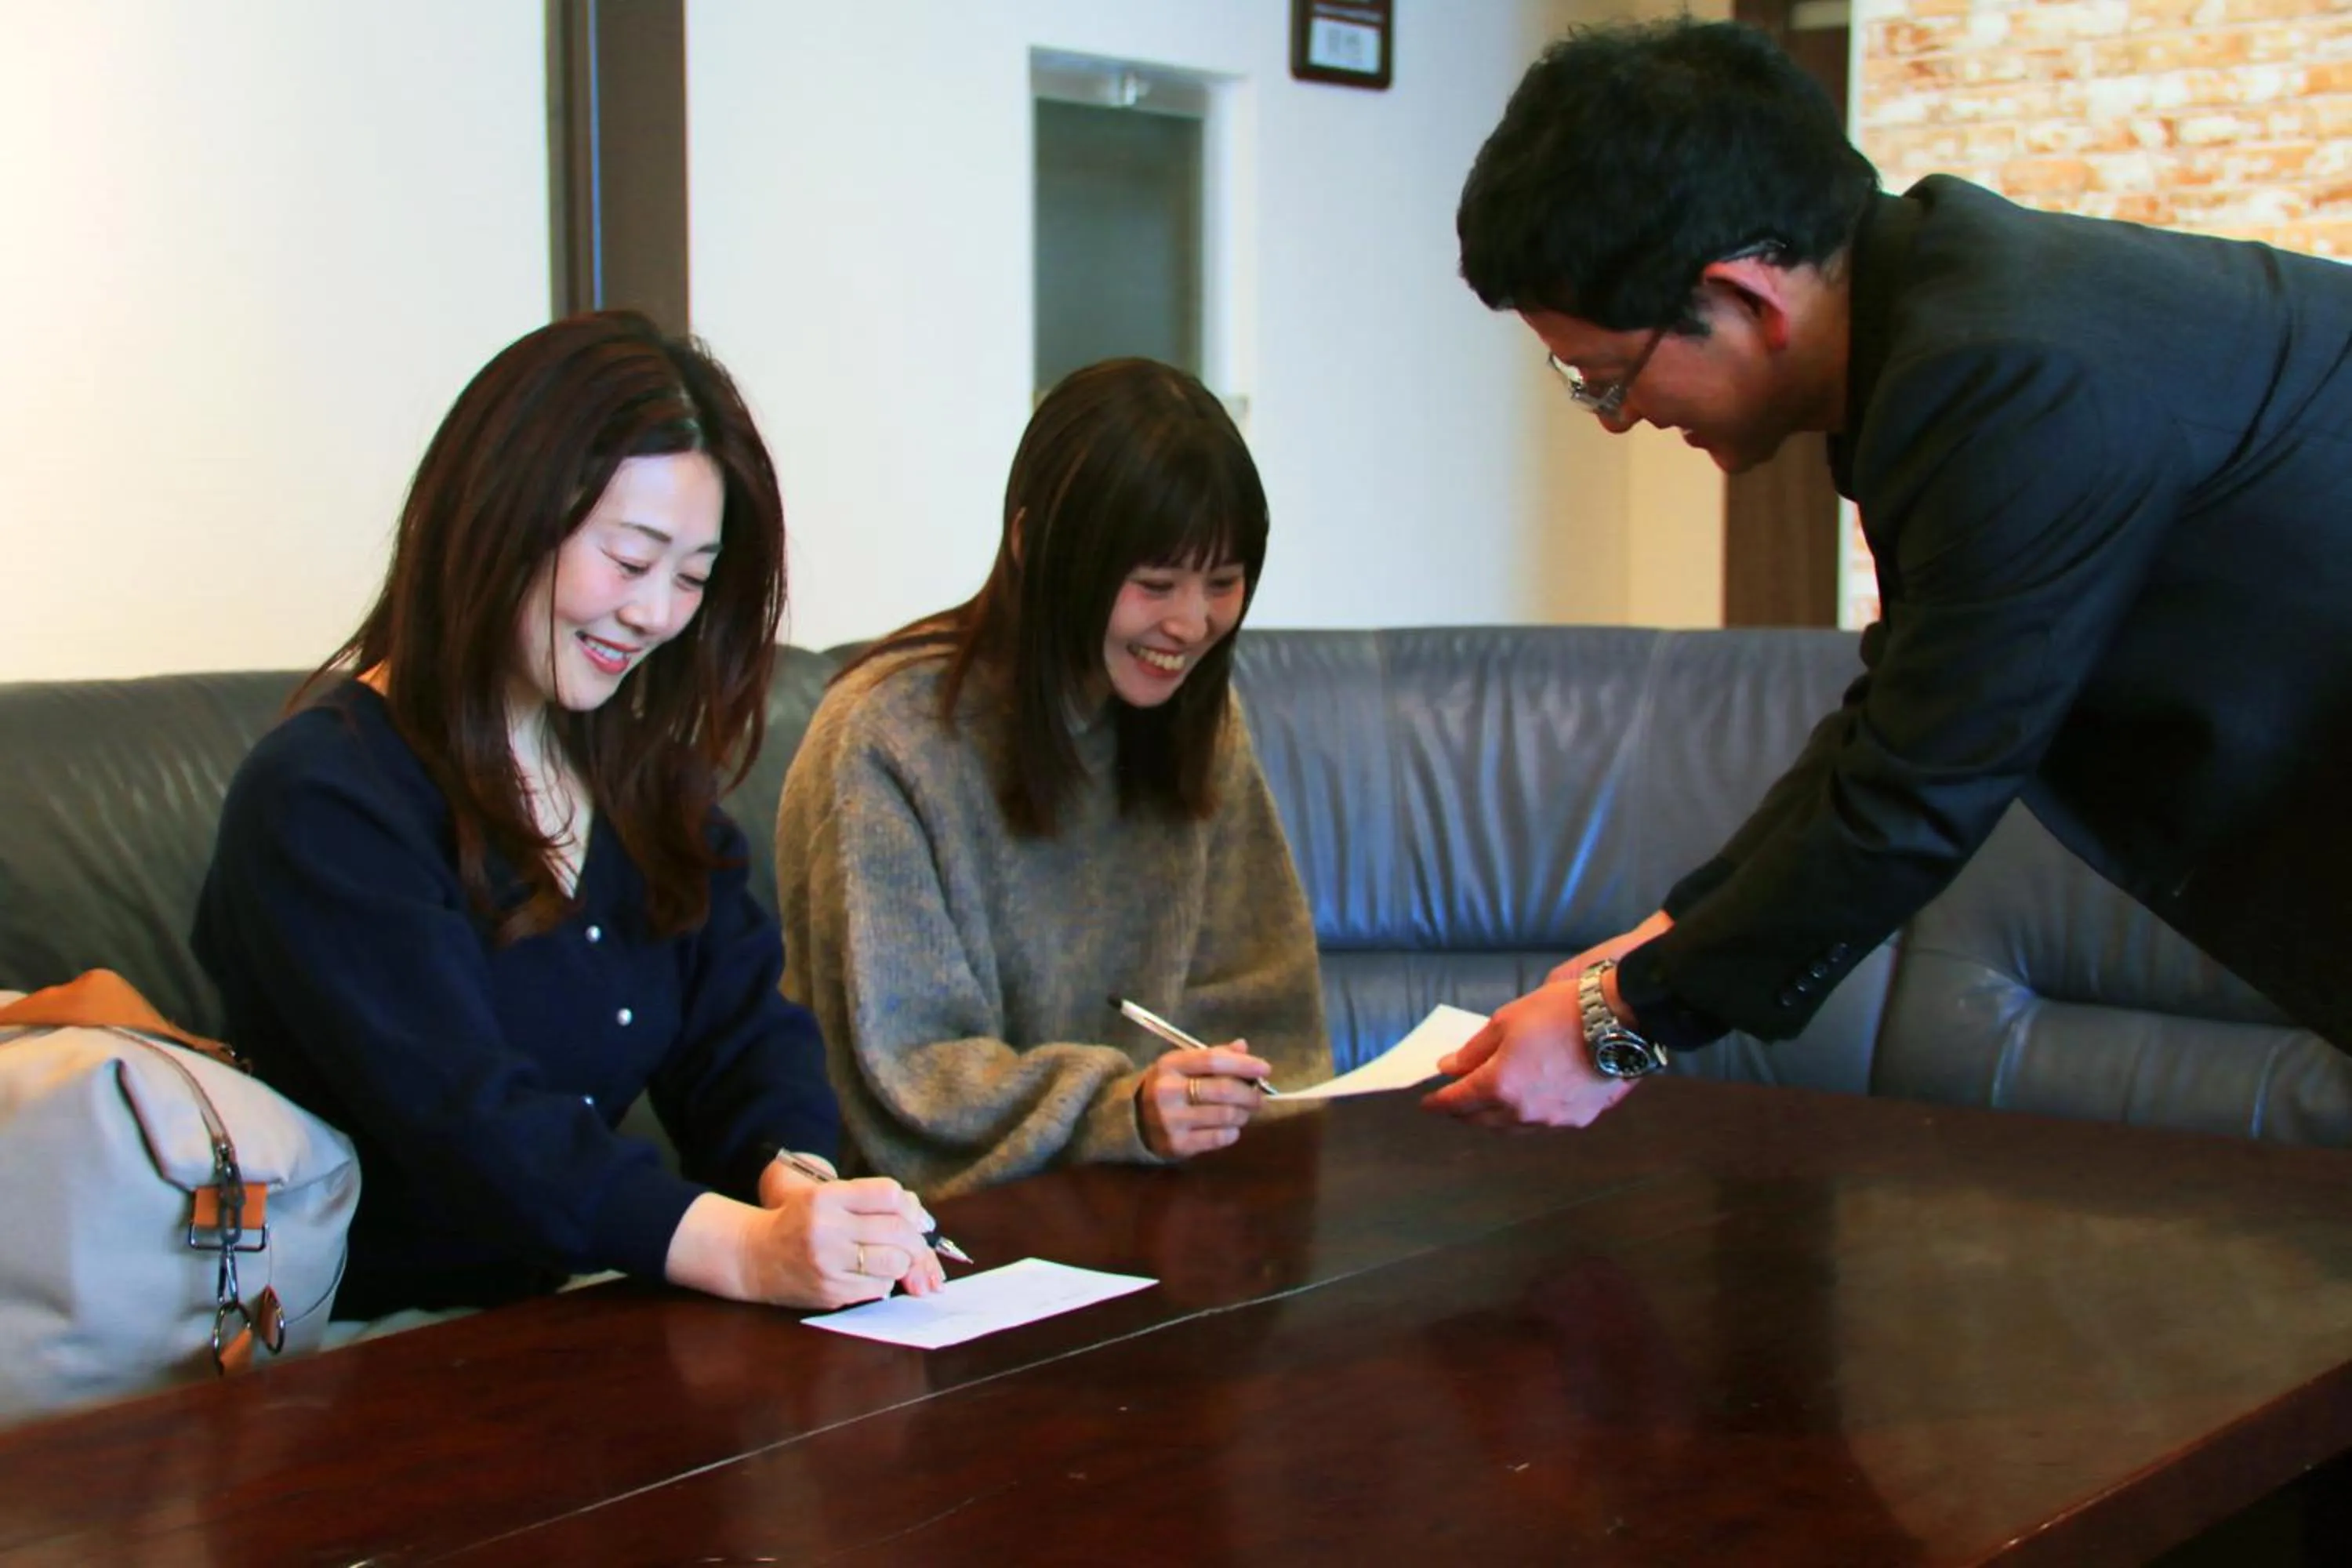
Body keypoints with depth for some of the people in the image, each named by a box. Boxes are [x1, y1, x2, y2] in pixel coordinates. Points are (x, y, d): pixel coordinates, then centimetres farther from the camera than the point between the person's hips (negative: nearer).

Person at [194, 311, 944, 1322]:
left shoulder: (649, 775, 13)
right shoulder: (320, 802, -12)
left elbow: (742, 1030, 4)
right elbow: (461, 1113, -23)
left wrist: (798, 1185, -19)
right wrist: (746, 1250, -36)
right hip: (384, 1360, -7)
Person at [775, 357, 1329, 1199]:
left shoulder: (1198, 721, 8)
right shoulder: (884, 741, -12)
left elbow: (1253, 1003, 10)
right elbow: (904, 1075, -13)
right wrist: (1120, 1115, -27)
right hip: (954, 1220, -5)